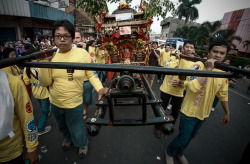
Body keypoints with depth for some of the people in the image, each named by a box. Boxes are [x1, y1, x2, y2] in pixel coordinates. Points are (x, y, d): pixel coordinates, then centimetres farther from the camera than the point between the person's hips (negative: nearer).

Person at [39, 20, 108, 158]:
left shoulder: (82, 53, -16)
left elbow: (91, 74, -8)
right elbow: (46, 83, -7)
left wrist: (99, 88, -24)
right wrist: (44, 61, -20)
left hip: (74, 104, -4)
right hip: (55, 103, 5)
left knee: (77, 130, 18)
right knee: (62, 127, 32)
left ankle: (83, 144, 53)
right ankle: (68, 138, 66)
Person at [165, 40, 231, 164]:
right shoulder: (198, 65, -20)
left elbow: (223, 94, 11)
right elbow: (193, 87, -37)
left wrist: (227, 113, 17)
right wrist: (208, 69, -32)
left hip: (204, 113, 6)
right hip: (189, 111, -6)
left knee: (190, 137, 25)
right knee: (183, 138, 7)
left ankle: (179, 153, 53)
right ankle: (169, 153, 40)